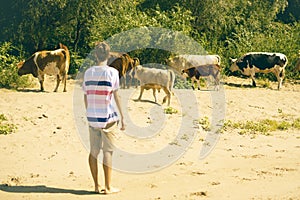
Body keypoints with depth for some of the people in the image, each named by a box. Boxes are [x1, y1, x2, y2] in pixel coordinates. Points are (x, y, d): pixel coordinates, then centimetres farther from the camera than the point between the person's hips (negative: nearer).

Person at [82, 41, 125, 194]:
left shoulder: (88, 72, 5)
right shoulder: (112, 72, -7)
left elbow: (85, 96, 10)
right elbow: (116, 96, -7)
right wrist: (122, 117, -2)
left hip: (92, 117, 4)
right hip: (107, 117, -4)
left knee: (94, 151, 8)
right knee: (108, 151, 1)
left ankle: (96, 186, 12)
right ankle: (108, 187, 2)